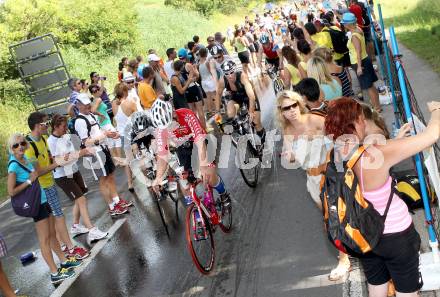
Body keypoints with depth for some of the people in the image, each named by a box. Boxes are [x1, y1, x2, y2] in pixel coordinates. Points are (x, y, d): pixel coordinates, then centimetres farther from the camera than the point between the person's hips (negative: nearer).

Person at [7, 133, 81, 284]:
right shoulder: (14, 165, -17)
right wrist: (29, 181, -19)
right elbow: (11, 192, -20)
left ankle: (64, 261, 33)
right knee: (45, 239, 1)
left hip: (44, 200, 7)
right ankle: (55, 274, 10)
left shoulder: (25, 159, 4)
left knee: (52, 234, 19)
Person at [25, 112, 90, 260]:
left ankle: (63, 246, 28)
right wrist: (57, 163, -19)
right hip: (43, 187, -9)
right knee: (59, 216, -1)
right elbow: (37, 172, -24)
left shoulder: (43, 138, 3)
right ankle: (71, 249, 8)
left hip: (50, 183, 9)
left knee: (55, 217, 16)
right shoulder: (29, 146, -25)